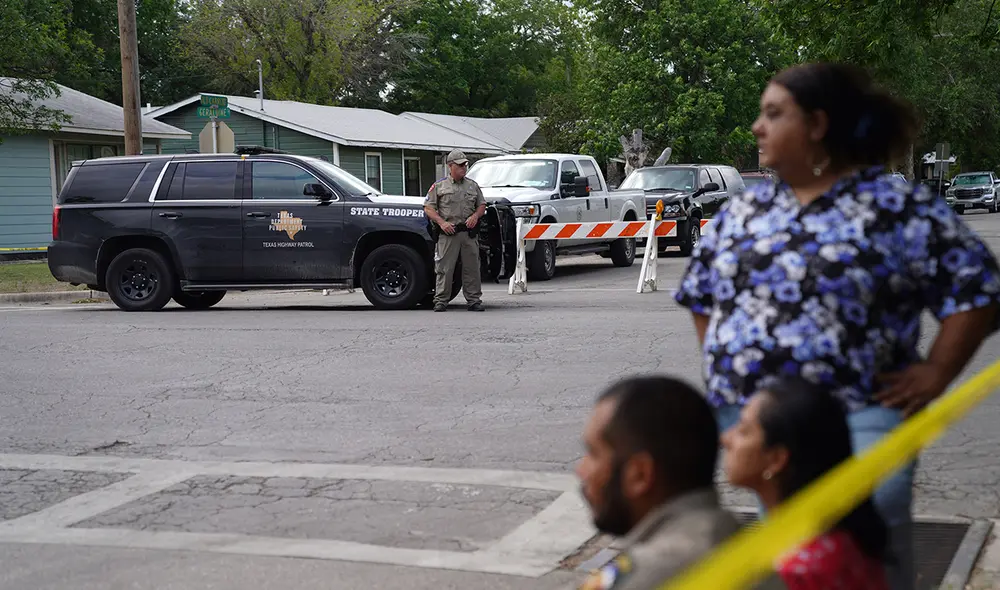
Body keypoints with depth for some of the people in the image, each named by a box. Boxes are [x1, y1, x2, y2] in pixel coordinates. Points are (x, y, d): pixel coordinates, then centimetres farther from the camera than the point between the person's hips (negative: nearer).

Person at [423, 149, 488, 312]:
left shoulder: (473, 186, 15)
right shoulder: (439, 186, 5)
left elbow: (482, 205, 20)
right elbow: (428, 208, 2)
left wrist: (475, 216, -1)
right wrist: (441, 222, -11)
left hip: (469, 233, 3)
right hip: (448, 233, -3)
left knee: (472, 268, 3)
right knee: (444, 269, -4)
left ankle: (474, 300, 8)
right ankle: (441, 301, 1)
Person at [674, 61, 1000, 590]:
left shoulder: (900, 208, -6)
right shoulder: (743, 210, 12)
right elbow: (700, 292, 24)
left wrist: (935, 375, -10)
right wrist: (721, 363, 13)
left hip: (855, 423, -5)